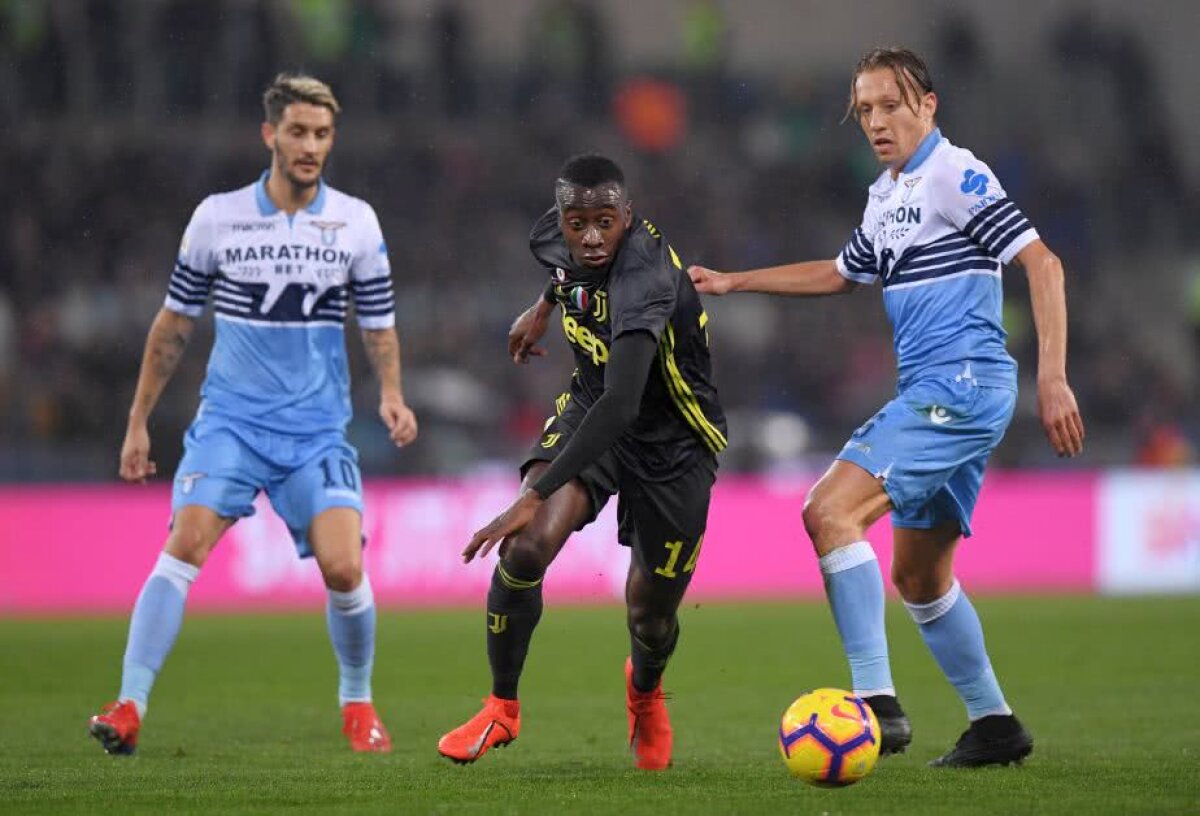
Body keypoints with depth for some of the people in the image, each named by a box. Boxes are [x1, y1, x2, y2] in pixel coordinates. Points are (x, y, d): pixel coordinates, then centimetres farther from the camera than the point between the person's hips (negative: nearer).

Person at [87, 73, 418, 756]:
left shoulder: (357, 222, 2)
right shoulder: (218, 217, 1)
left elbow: (380, 324, 10)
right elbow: (175, 324, 10)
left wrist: (392, 395, -9)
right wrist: (139, 422, 10)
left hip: (318, 429, 0)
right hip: (231, 420, 0)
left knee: (344, 567, -13)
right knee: (185, 545, -20)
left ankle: (358, 702, 13)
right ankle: (129, 710, -19)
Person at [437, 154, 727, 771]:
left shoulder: (644, 281, -37)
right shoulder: (556, 236, -14)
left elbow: (620, 406, -47)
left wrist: (534, 497, -52)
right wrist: (544, 308, 27)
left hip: (671, 443, -5)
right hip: (590, 412, 5)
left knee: (651, 614, 7)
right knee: (526, 549, -21)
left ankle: (645, 689, 46)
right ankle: (502, 708, -1)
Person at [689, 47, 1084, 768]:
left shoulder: (955, 177, -9)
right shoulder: (886, 197, 19)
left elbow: (1043, 264, -15)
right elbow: (841, 274, 36)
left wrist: (1053, 378, -22)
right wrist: (731, 282, 35)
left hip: (960, 384, -10)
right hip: (938, 394, 10)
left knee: (830, 511, -20)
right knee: (919, 576, 14)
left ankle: (879, 701, -26)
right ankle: (996, 727, 22)